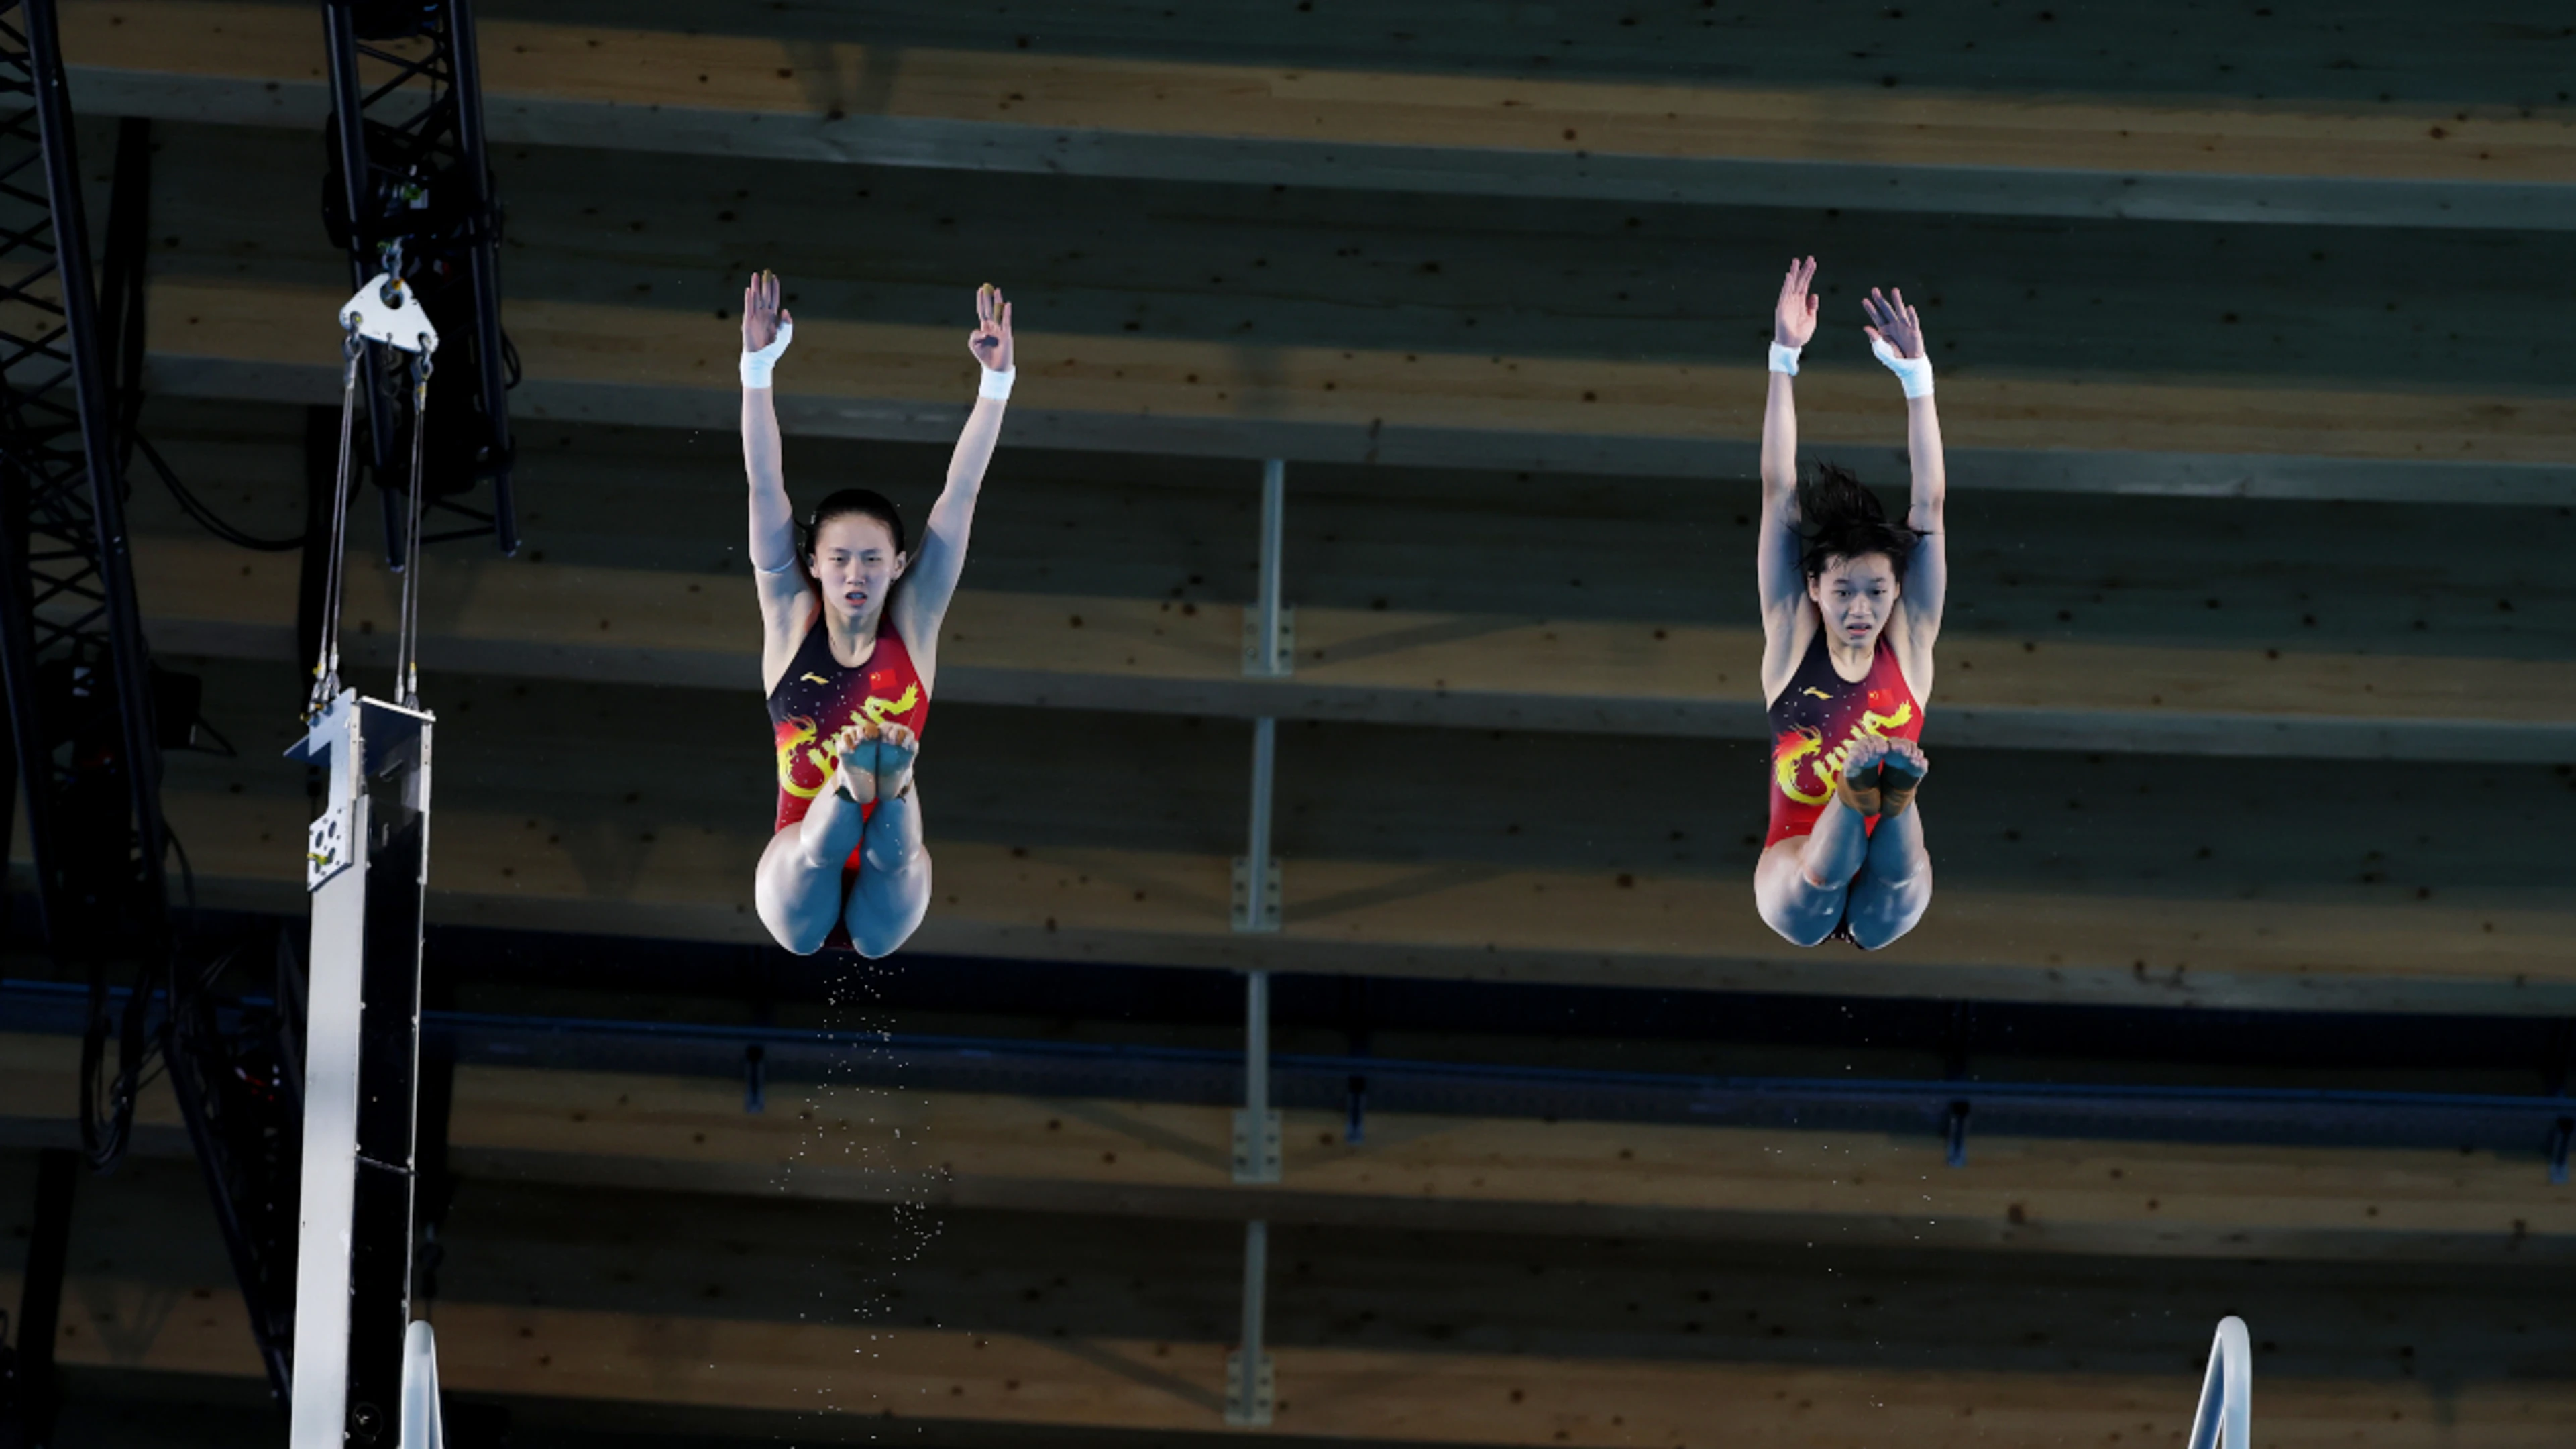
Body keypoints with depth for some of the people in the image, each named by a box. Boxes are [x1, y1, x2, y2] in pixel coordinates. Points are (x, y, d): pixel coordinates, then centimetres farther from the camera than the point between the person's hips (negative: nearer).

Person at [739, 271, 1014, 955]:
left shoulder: (912, 621, 1)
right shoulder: (791, 617, 1)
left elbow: (961, 493, -6)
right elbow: (766, 486, -8)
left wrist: (997, 379, -15)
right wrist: (758, 365, -18)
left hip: (883, 876, 0)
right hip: (801, 865, 0)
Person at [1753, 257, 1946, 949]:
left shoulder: (1908, 644, 2)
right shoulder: (1791, 639, 0)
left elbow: (1929, 505, -5)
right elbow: (1779, 492, -5)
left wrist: (1916, 375, -13)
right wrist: (1784, 360, -11)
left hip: (1877, 908, 0)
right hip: (1799, 862, 0)